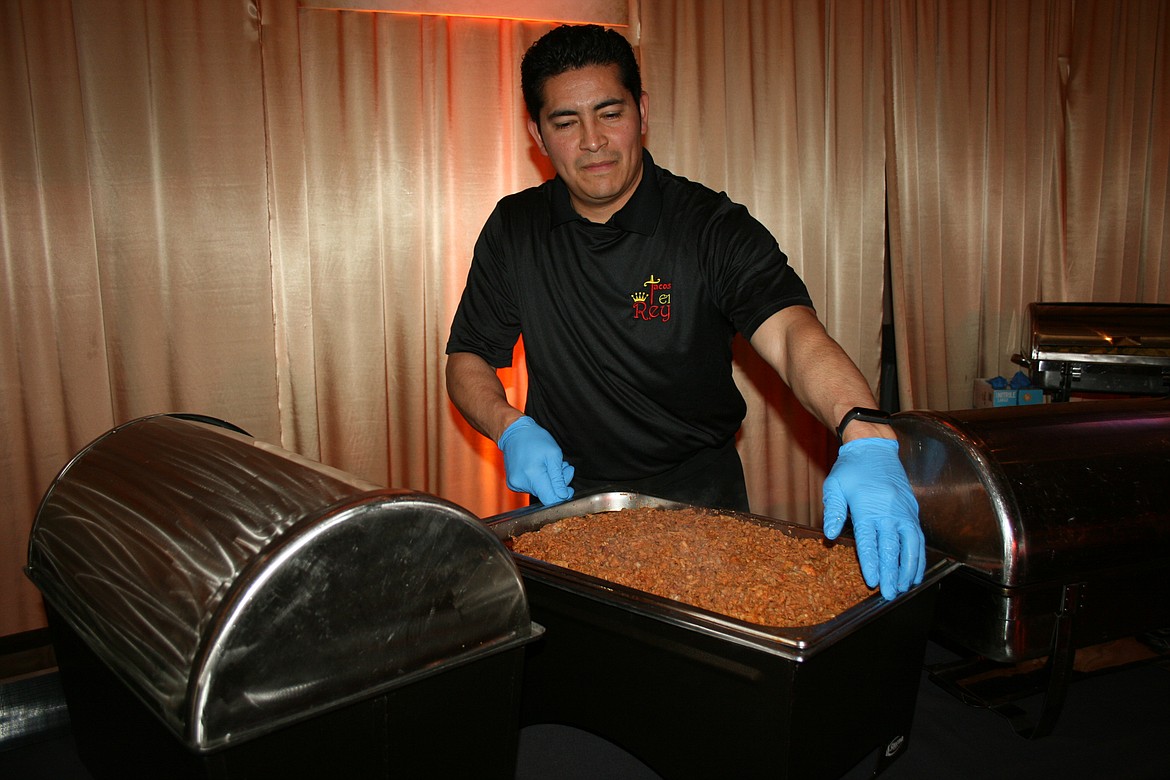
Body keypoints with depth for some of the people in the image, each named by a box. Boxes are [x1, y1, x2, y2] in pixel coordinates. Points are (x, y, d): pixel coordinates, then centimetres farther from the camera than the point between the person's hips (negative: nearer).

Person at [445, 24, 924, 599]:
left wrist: (866, 437, -46)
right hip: (567, 497, 2)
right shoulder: (513, 230, 0)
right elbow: (468, 358, 5)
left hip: (698, 496, -1)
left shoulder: (712, 227, -11)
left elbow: (792, 332, -27)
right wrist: (511, 429, -16)